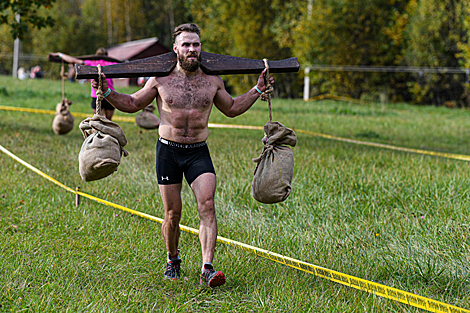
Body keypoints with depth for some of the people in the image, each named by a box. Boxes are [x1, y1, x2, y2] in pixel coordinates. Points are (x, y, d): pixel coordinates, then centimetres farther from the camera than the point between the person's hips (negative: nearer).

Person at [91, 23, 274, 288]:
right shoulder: (161, 80, 0)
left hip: (199, 152, 1)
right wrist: (106, 92, -3)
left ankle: (207, 269, -22)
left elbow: (232, 108, 21)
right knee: (173, 213, 3)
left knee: (207, 205, -18)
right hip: (168, 151, -1)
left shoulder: (212, 81, 5)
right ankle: (173, 261, 30)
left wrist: (258, 90, 13)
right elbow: (132, 104, 11)